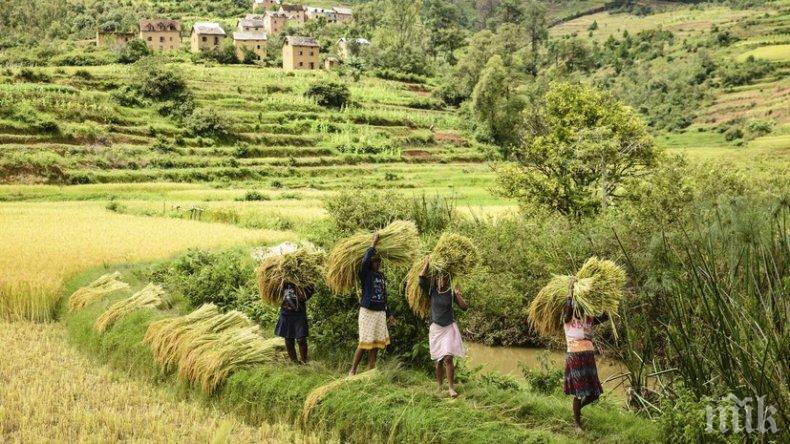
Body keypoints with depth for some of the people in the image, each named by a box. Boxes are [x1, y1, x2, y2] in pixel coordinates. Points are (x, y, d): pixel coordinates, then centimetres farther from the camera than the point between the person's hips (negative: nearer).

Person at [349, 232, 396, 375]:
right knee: (365, 342, -7)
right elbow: (365, 260, -27)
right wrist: (374, 243, -21)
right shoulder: (365, 274, -6)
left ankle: (371, 370, 12)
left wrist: (388, 314, 18)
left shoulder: (381, 276, 13)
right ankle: (352, 370, 2)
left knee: (376, 342, 6)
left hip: (380, 312, 6)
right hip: (367, 311, -6)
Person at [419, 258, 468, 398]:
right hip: (435, 329, 2)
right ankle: (439, 386, 20)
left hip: (449, 328, -2)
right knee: (438, 360, 9)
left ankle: (451, 388, -12)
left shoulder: (451, 293, -2)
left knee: (448, 358, -14)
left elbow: (464, 307, -6)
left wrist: (457, 294, -16)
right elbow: (422, 278, -10)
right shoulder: (432, 291, 1)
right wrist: (428, 262, -8)